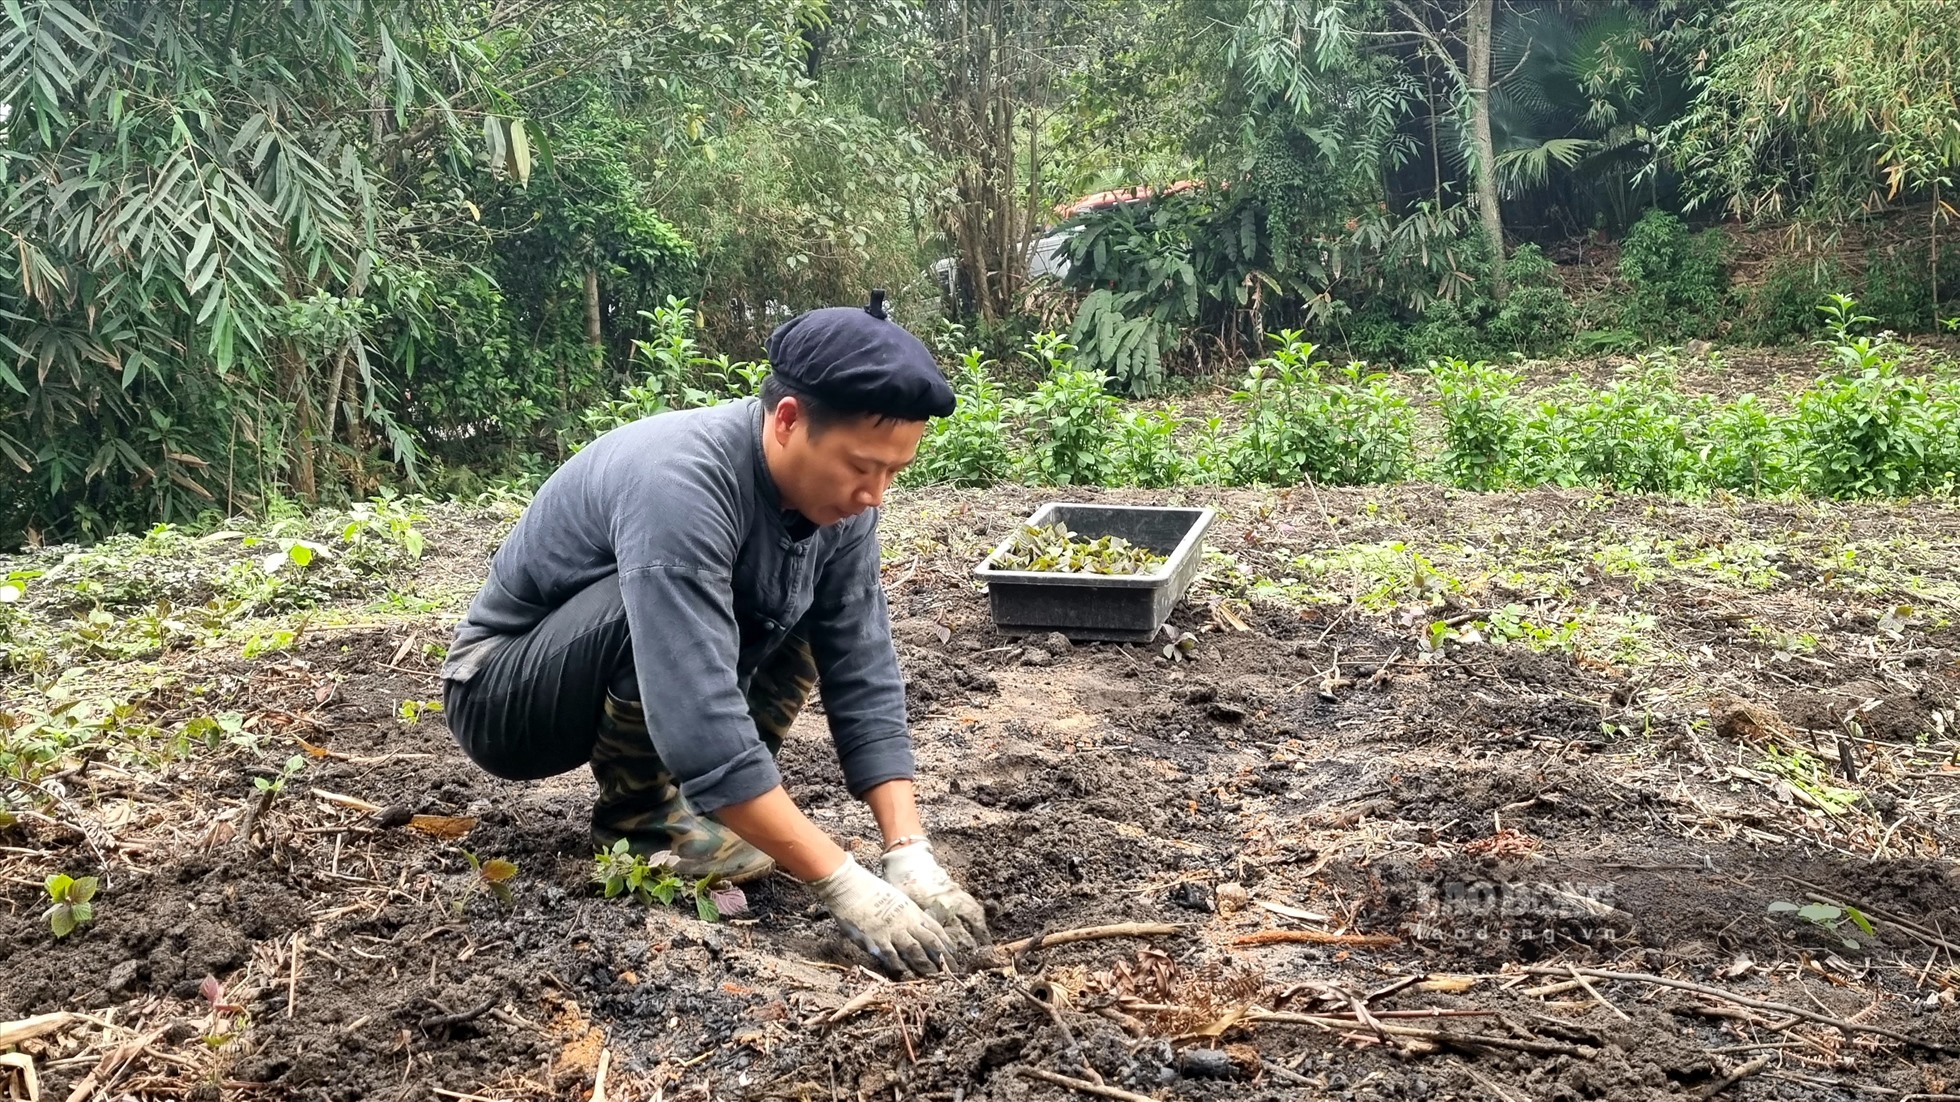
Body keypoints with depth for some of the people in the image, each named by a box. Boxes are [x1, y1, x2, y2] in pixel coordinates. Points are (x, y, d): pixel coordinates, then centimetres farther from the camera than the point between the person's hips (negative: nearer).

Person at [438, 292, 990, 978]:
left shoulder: (833, 490, -13)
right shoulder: (678, 485, -36)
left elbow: (863, 676, -13)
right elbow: (700, 721, -41)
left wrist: (910, 854, -23)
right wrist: (844, 886, -40)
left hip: (664, 692, 7)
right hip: (501, 694, -7)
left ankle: (708, 799, -1)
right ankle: (639, 813, -10)